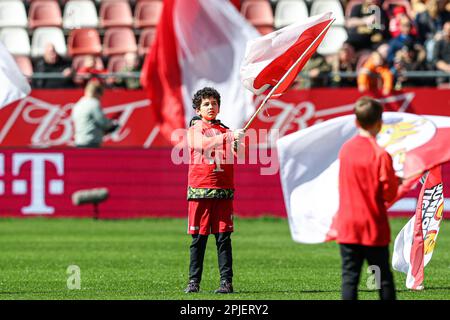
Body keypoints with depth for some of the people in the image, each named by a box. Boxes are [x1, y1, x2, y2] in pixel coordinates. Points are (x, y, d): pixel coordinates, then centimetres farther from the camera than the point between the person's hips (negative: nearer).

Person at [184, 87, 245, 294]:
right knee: (199, 237, -1)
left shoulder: (225, 131, 15)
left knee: (223, 237, -1)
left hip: (223, 191, 2)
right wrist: (230, 137, -27)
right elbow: (203, 144, -17)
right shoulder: (194, 130, 4)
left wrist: (237, 145, -13)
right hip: (200, 189, -2)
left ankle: (226, 281, -2)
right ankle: (194, 282, 3)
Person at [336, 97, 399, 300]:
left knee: (349, 277, 3)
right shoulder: (380, 155, -14)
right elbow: (389, 194, -13)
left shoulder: (345, 149, 1)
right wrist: (395, 181, 8)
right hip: (374, 229, -3)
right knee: (383, 277, 8)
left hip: (347, 228, 3)